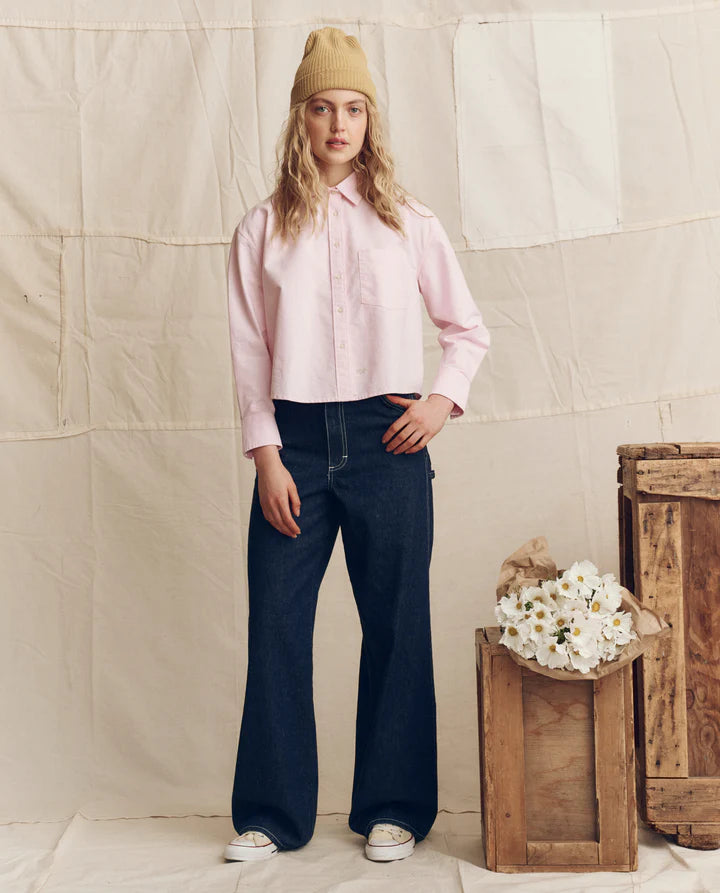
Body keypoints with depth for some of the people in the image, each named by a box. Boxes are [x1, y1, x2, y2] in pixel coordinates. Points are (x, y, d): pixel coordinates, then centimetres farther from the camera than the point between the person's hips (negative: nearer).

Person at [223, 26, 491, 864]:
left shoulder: (408, 222, 7)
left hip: (387, 443, 0)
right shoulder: (263, 228, 6)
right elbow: (249, 350, 3)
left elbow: (469, 329, 13)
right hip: (296, 442, 0)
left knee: (396, 623, 4)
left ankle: (392, 807, 19)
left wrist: (445, 399, -4)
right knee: (276, 622, 0)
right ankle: (272, 813, 14)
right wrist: (266, 457, -4)